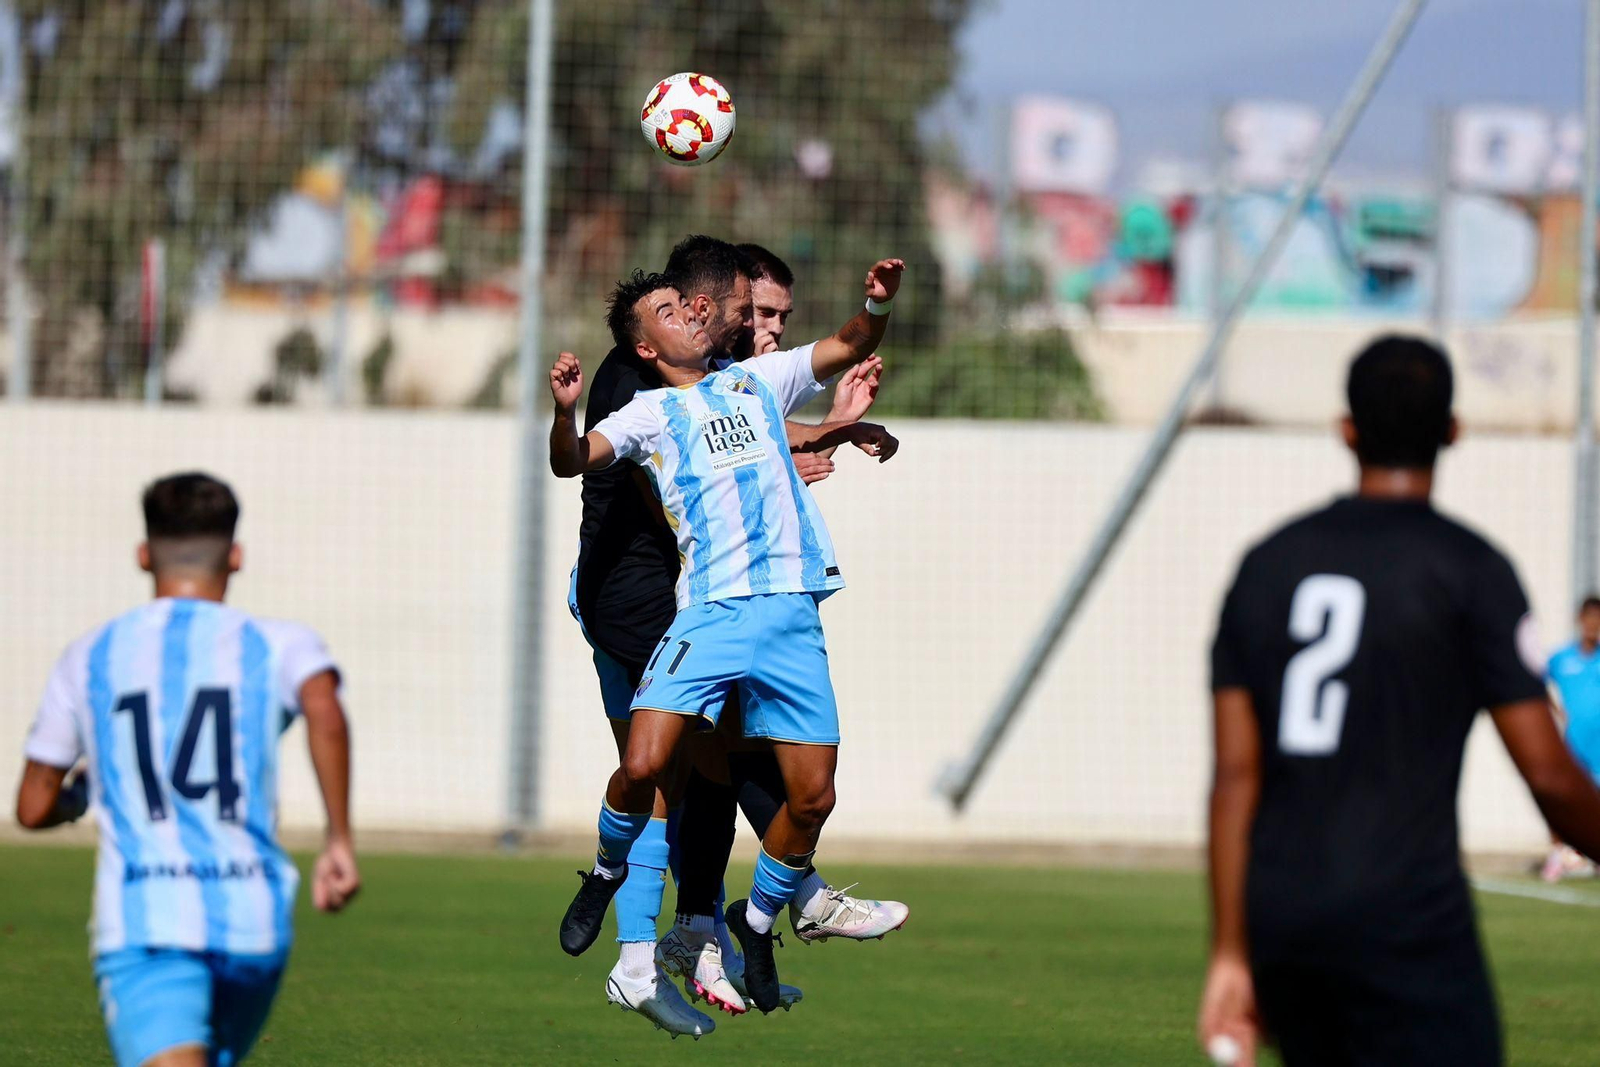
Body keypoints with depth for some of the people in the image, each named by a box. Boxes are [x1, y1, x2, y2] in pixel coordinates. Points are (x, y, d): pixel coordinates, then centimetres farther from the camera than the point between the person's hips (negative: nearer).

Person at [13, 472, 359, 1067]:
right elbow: (324, 710, -16)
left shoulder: (88, 659, 13)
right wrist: (340, 840, -11)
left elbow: (34, 809, 16)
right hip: (252, 921, 2)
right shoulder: (276, 645, 8)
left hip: (141, 921, -2)